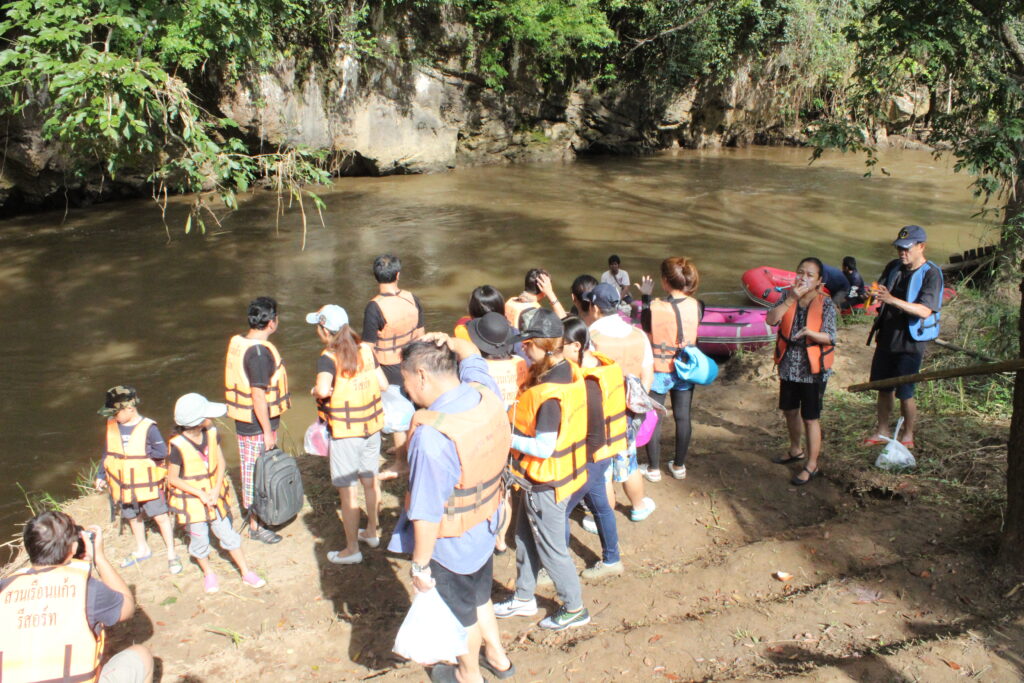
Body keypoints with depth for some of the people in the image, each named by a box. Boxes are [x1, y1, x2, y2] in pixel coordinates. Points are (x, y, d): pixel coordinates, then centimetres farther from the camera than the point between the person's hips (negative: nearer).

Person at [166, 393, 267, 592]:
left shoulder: (211, 434, -8)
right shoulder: (178, 446, -23)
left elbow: (221, 463, 0)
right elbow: (173, 479, -15)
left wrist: (216, 490, -12)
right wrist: (200, 493, -18)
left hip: (215, 496, 4)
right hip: (192, 502, -4)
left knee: (227, 534, 12)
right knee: (200, 540, 11)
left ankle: (246, 573, 24)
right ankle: (208, 574, 37)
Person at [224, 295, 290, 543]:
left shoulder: (237, 342, 4)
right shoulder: (259, 352, -25)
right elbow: (259, 395, -25)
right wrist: (268, 431, -19)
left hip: (243, 421, 9)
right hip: (257, 424, -9)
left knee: (252, 470, 22)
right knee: (258, 473, 3)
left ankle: (257, 513, 39)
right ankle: (256, 525, 15)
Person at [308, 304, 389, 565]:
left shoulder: (329, 358, -19)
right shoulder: (365, 350, -1)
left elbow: (324, 389, -36)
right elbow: (383, 384, 3)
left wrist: (316, 391, -14)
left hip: (345, 433, -6)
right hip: (371, 426, 6)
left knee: (347, 490, 6)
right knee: (370, 481, 21)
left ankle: (352, 549, 17)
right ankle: (372, 532, 39)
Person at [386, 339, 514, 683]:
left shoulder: (432, 435, -37)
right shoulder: (487, 394, -15)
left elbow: (427, 514, -30)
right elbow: (471, 356, 9)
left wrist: (420, 565, -15)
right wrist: (450, 342, -13)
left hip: (451, 543, -6)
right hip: (485, 526, 7)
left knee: (461, 609, 21)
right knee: (480, 596, 32)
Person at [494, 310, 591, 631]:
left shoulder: (549, 394, -32)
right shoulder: (566, 370, -4)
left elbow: (543, 448, -28)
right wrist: (515, 422, -1)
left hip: (546, 482, -9)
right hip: (540, 479, 9)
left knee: (550, 547, 10)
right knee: (525, 537, 23)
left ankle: (574, 608, 29)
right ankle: (524, 598, 41)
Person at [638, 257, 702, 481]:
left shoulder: (655, 308, -23)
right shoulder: (695, 306, -12)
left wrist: (645, 297, 2)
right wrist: (684, 294, 6)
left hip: (658, 371, -3)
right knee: (682, 417, 16)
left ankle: (653, 468, 20)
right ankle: (679, 466, 29)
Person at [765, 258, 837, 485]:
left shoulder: (825, 304, -12)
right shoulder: (788, 297, -1)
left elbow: (829, 338, -17)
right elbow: (771, 319, -16)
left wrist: (810, 332, -35)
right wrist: (791, 299, -24)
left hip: (813, 369, -5)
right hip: (789, 366, 5)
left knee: (810, 417, 1)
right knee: (790, 410, 21)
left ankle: (812, 465, 14)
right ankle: (796, 450, 43)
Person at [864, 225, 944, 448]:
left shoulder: (931, 274, -16)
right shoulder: (894, 267, 4)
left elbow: (925, 311, -27)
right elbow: (882, 291, 17)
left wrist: (893, 300, -37)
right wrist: (875, 293, -5)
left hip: (911, 340, -6)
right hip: (887, 336, 6)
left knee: (905, 392, 1)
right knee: (883, 387, 15)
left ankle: (907, 437, 20)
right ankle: (882, 431, 31)